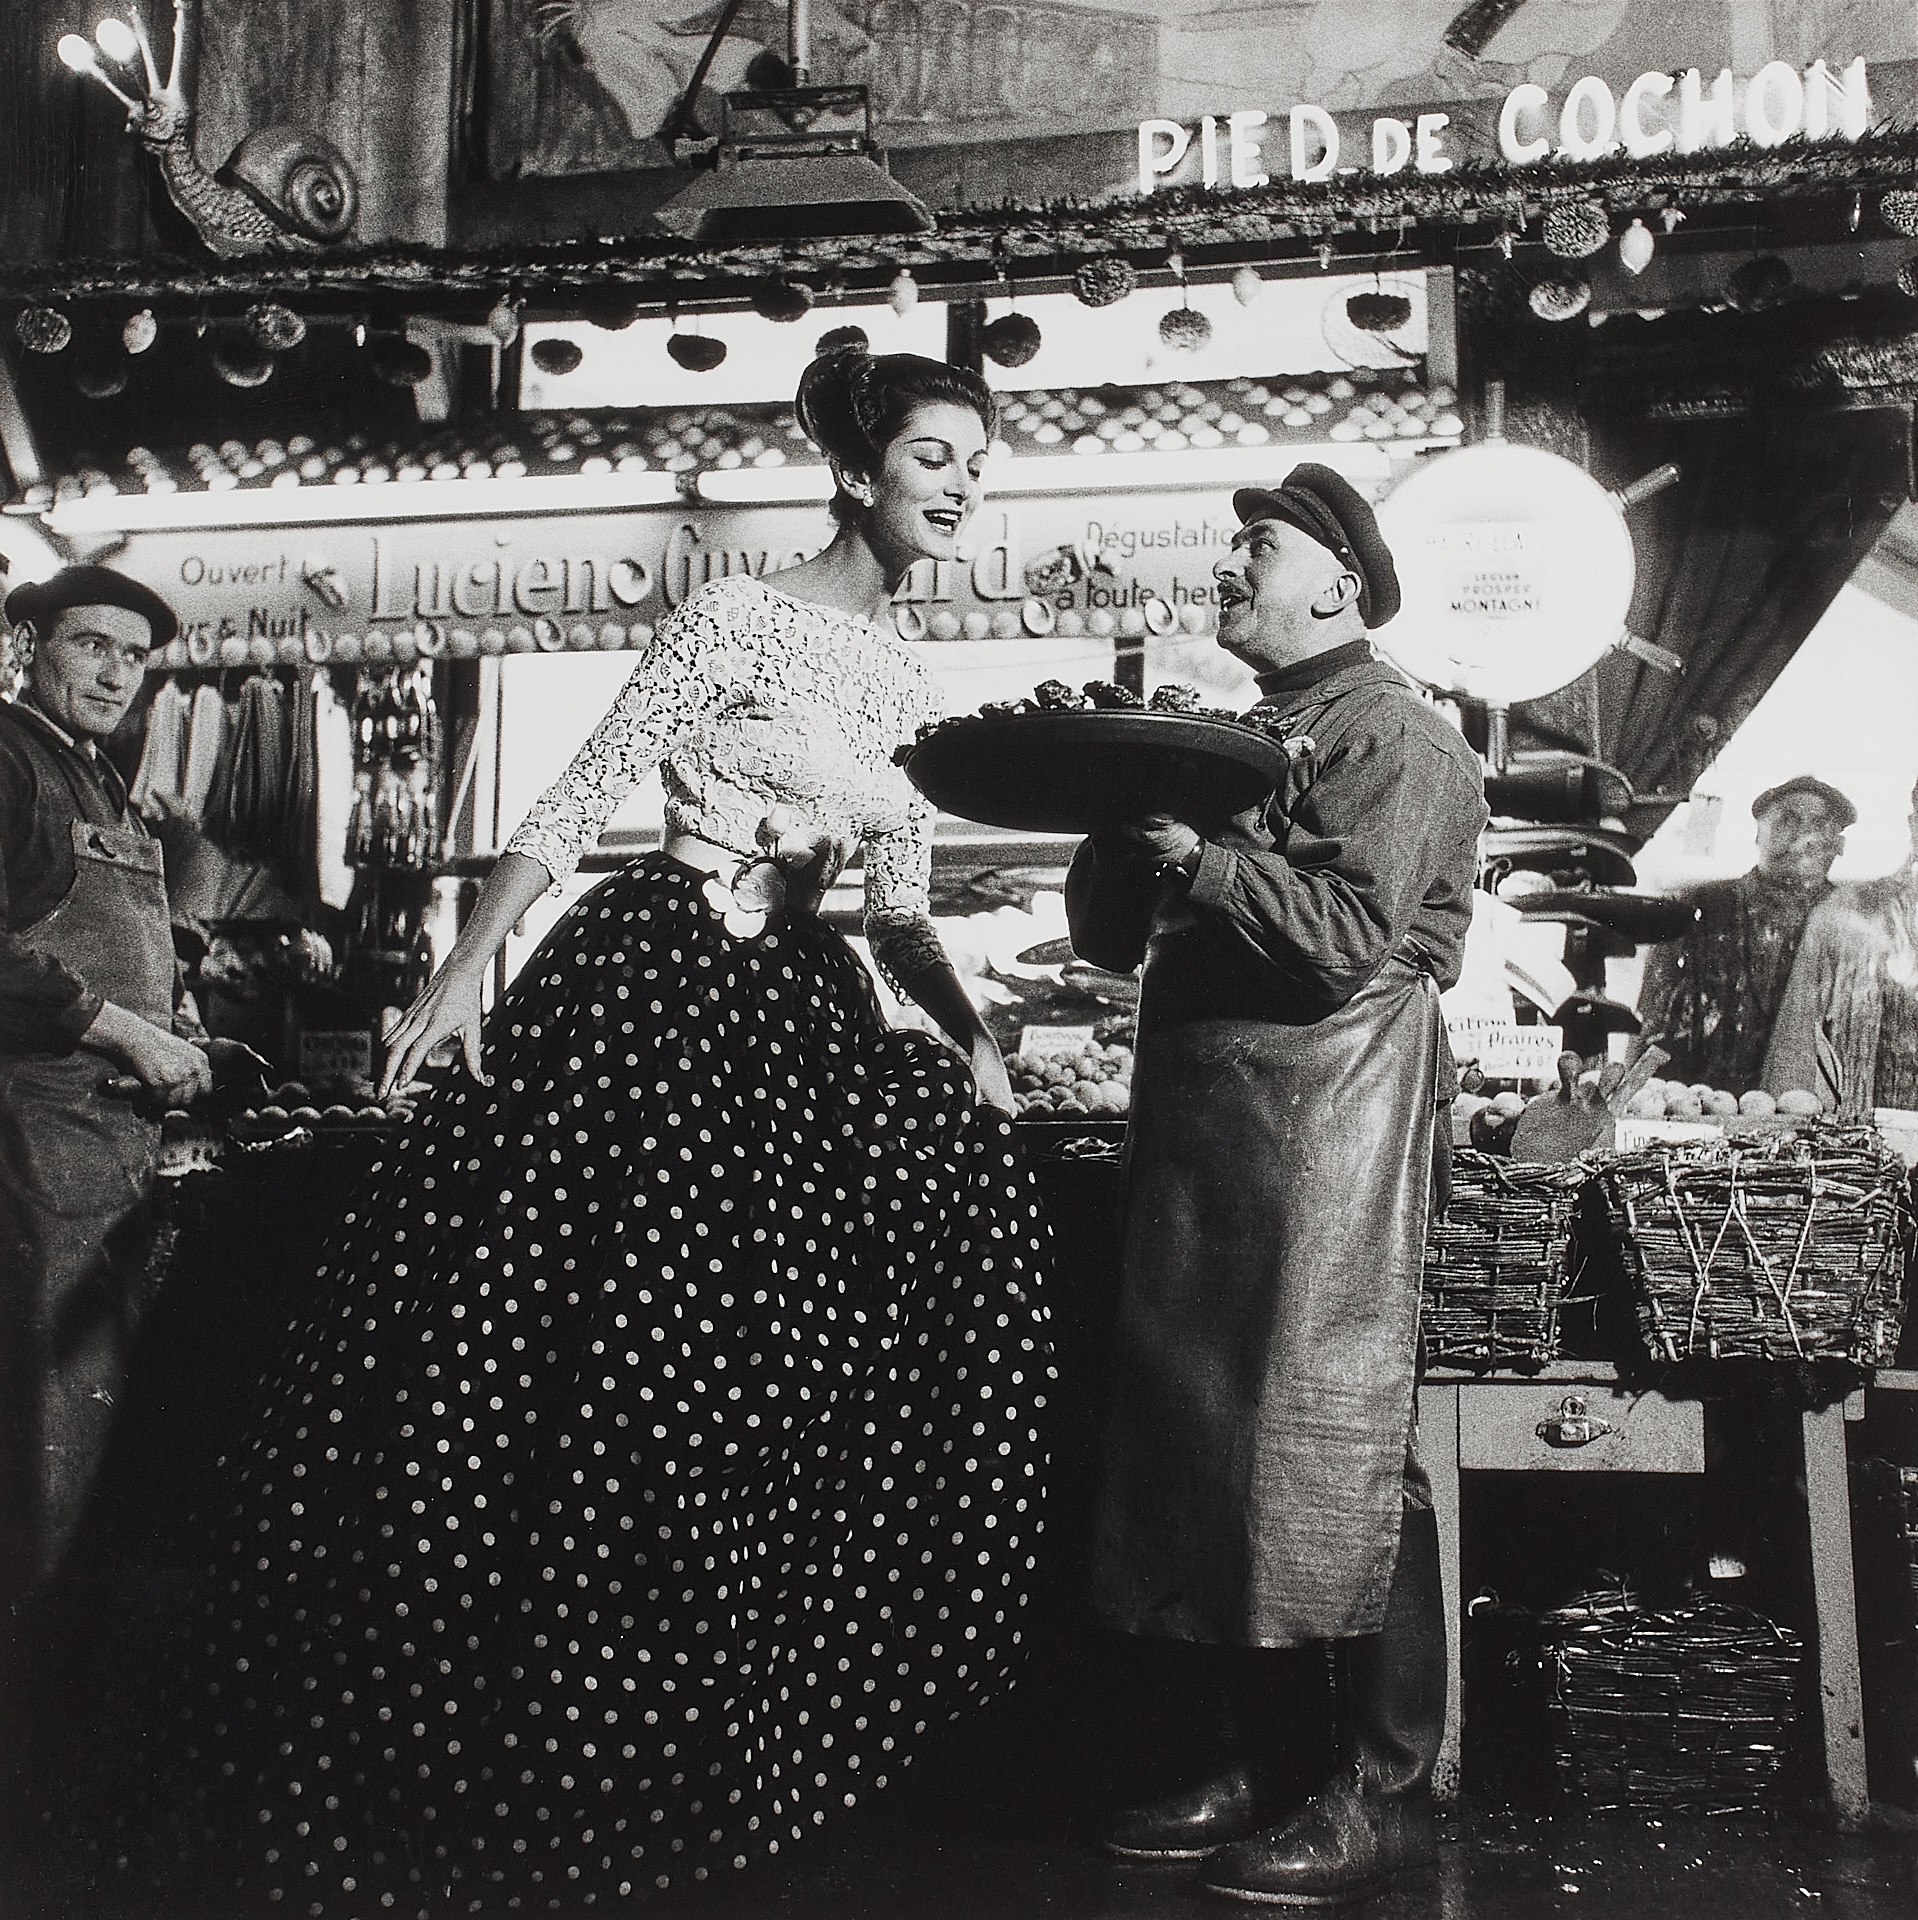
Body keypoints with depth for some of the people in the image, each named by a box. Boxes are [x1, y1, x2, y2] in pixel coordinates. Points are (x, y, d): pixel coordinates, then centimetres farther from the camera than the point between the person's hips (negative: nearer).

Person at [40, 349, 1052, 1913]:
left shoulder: (908, 683, 15)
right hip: (652, 982, -7)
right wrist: (467, 970, -20)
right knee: (562, 1331, -8)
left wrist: (970, 1033, -2)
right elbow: (577, 802, -10)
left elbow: (901, 912, 14)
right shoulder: (736, 617, -5)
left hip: (790, 1016, 7)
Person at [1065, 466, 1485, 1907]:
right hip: (1197, 1125, 8)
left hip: (1328, 1120, -8)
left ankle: (1388, 1794, 5)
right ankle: (1247, 1766, 19)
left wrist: (1196, 853, -19)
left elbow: (1350, 936, -16)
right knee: (1197, 1433, 8)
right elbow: (1108, 934, 19)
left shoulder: (1392, 732, -2)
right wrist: (1122, 813, 3)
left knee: (1336, 1447, -6)